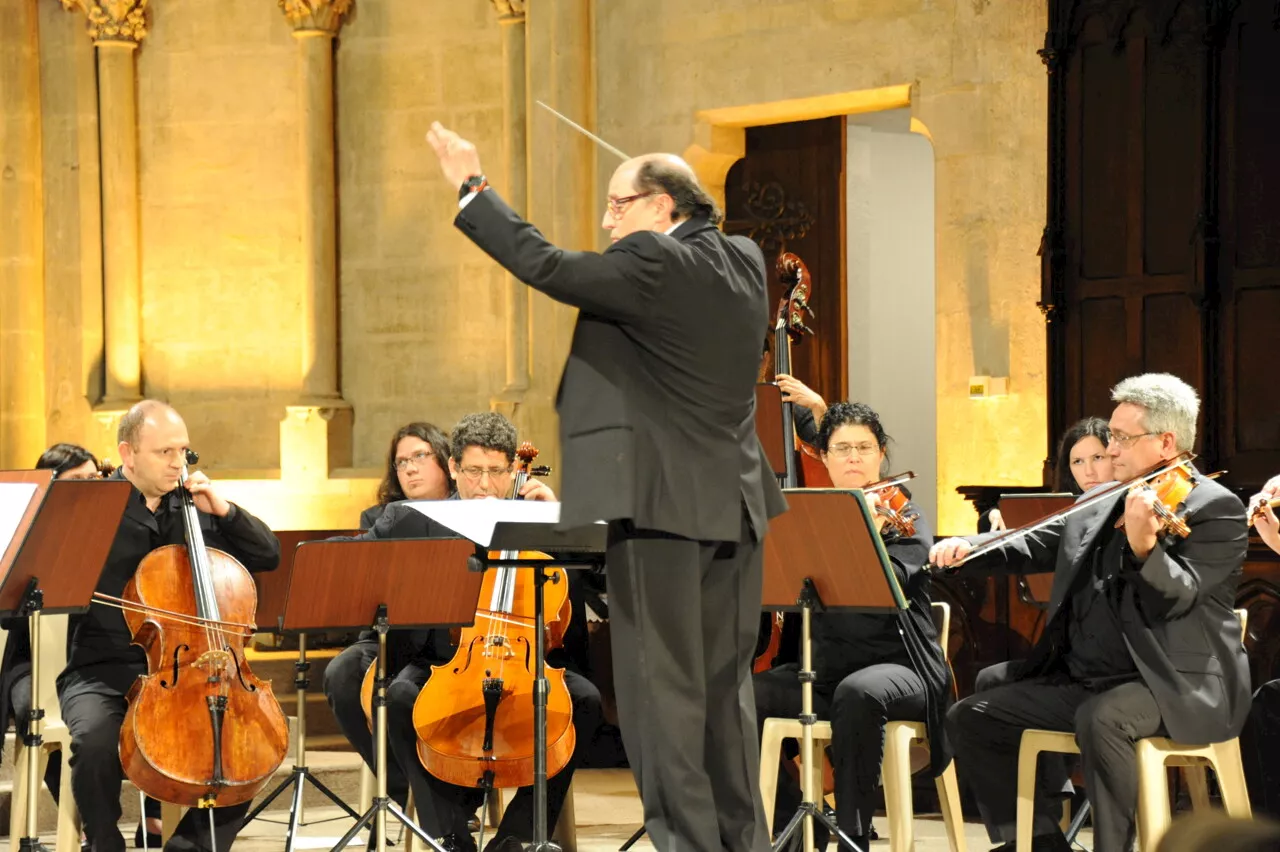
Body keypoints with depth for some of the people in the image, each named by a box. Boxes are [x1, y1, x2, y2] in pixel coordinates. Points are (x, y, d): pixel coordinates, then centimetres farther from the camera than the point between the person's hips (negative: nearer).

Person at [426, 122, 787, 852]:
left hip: (661, 499, -8)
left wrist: (472, 187, -6)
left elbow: (546, 266, -14)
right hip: (736, 502, 8)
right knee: (726, 684, 14)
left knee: (663, 687, -3)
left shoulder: (652, 265, -13)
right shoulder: (744, 261, 10)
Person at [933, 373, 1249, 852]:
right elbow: (1035, 548, 17)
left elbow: (1175, 598, -20)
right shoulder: (1099, 509, 15)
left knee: (1101, 718, -39)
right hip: (1081, 682, 8)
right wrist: (969, 546, 0)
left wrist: (1142, 545, -38)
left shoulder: (1215, 509, -8)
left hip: (1175, 687, -8)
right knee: (970, 718, 2)